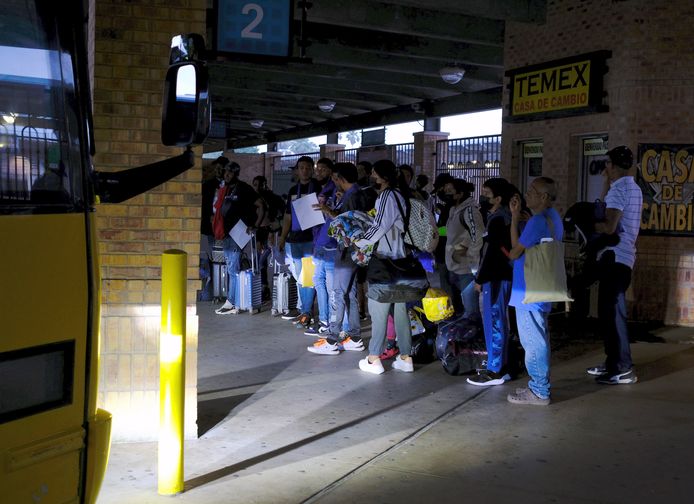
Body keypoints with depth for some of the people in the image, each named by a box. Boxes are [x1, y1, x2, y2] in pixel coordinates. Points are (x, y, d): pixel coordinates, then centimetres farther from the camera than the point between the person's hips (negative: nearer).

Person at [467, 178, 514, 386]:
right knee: (498, 322, 14)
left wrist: (480, 279, -14)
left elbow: (490, 252, -19)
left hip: (495, 277, -10)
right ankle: (501, 366, 21)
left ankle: (494, 371, -1)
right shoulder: (506, 216, 14)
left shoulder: (497, 219, -15)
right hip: (503, 275, 10)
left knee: (493, 322, -6)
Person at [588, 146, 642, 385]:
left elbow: (609, 227, -22)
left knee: (611, 312, -8)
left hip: (614, 257, -10)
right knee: (612, 311, 16)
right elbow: (608, 208, 23)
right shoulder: (633, 189, 17)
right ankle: (614, 362, 23)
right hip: (622, 257, 10)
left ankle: (622, 370, -7)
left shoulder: (618, 189, -13)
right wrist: (607, 183, 19)